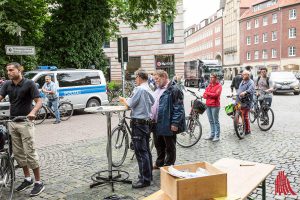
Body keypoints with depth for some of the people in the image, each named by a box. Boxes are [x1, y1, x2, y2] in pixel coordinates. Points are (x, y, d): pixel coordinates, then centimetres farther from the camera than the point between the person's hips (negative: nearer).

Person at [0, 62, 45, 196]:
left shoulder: (29, 84, -9)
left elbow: (39, 101, -13)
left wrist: (33, 112, -31)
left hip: (25, 123, -6)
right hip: (12, 123, 6)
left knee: (30, 152, -4)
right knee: (18, 153, 12)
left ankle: (38, 182, 6)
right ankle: (27, 179, 26)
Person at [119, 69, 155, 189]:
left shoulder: (139, 89, -14)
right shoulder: (149, 90, 13)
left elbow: (130, 104, -13)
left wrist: (124, 100, 9)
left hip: (138, 123, -10)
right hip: (147, 122, 10)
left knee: (141, 152, -5)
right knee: (146, 150, 16)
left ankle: (145, 180, 0)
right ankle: (148, 175, 26)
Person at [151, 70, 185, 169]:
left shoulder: (174, 89, -14)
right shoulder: (158, 89, 15)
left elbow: (179, 108, -18)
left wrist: (175, 123, -21)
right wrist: (152, 118, 19)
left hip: (167, 124, -9)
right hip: (157, 124, 9)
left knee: (170, 147, 7)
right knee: (158, 145, 21)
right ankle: (159, 163, 38)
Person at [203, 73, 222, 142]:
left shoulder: (218, 85, -4)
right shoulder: (209, 85, 15)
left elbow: (216, 94, -17)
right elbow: (204, 95, 10)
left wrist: (207, 93, -7)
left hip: (215, 106, -7)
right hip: (208, 105, 7)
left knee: (216, 121, -1)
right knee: (211, 121, 12)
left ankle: (217, 136, 6)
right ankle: (212, 135, 21)